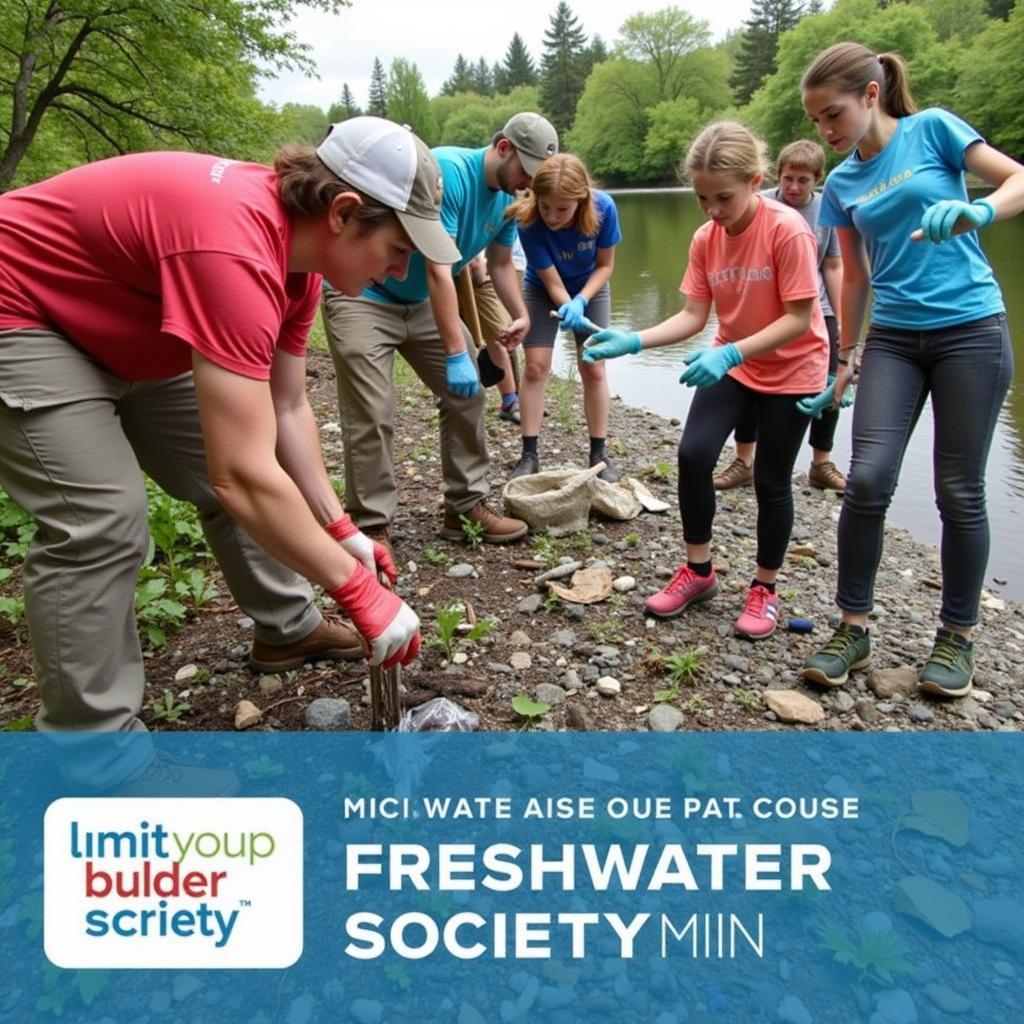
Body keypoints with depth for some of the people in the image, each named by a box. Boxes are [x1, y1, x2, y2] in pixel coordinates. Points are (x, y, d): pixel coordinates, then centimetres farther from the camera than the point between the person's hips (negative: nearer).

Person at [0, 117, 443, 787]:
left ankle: (288, 630, 24)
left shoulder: (297, 247, -7)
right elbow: (243, 478, -40)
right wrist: (359, 590, -31)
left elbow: (288, 410, -2)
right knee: (103, 520, -19)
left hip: (122, 328, 9)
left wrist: (342, 530, -5)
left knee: (225, 466, 8)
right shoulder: (236, 248, -38)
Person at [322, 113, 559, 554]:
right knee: (372, 418, -13)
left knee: (467, 396, 5)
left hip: (422, 302, 8)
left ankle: (466, 506, 14)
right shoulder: (448, 172, -25)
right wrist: (456, 355, -31)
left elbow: (501, 264, 13)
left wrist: (521, 316, -6)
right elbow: (438, 271, -30)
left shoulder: (507, 199, 1)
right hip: (363, 297, -8)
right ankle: (372, 529, -3)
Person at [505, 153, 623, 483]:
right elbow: (552, 282, -27)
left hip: (590, 289, 1)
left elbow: (605, 265, -17)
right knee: (535, 367, -7)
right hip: (543, 292, -1)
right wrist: (569, 309, -45)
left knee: (593, 369, -3)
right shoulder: (529, 221, -34)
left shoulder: (603, 208, -31)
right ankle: (529, 455, 1)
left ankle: (599, 454, 7)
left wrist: (581, 301, -31)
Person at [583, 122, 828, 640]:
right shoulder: (705, 238, -7)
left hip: (792, 369, -4)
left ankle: (765, 589, 23)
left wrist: (730, 353, -37)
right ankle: (698, 570, 9)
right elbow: (693, 315, -8)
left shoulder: (788, 230, -23)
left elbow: (800, 318, -25)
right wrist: (633, 341, -22)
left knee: (771, 479, 2)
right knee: (693, 453, -12)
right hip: (730, 361, 4)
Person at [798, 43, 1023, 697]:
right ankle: (854, 628, 2)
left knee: (959, 491, 0)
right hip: (892, 339, 3)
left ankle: (958, 636, 17)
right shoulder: (842, 184, 10)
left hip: (971, 331, -3)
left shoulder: (932, 129, 1)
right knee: (868, 479, -12)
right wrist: (844, 359, 17)